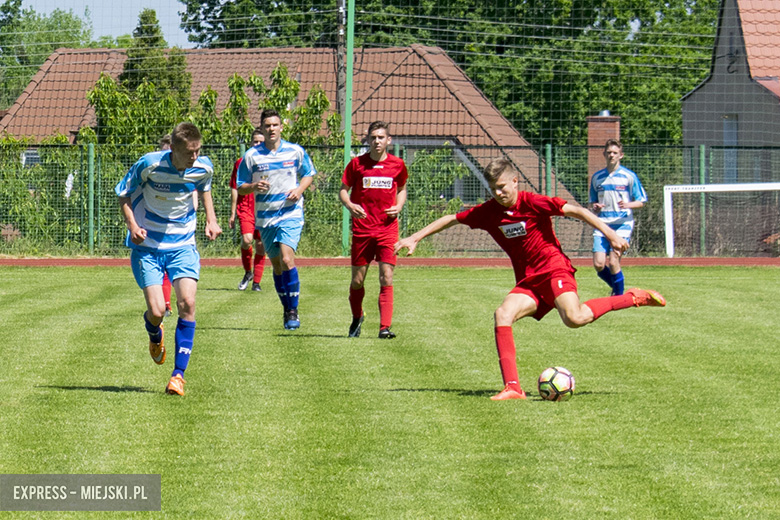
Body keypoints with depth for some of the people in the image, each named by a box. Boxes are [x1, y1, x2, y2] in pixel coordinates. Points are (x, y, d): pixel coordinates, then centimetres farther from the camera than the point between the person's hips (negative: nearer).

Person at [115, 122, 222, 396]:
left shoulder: (203, 168, -8)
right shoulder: (149, 165, -19)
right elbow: (123, 195, -4)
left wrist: (211, 219, 4)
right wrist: (132, 224, -20)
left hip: (183, 245, 2)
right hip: (147, 247, -2)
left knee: (187, 303, -17)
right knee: (156, 310, -12)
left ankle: (179, 373, -8)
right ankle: (155, 336, 29)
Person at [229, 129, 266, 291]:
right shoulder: (241, 163, 6)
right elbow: (235, 189, 9)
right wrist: (233, 213, 6)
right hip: (245, 209, -1)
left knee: (260, 246, 1)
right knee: (246, 240, -20)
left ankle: (256, 282, 11)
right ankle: (247, 273, 3)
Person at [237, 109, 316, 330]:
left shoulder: (296, 151, 0)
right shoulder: (251, 156, 0)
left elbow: (308, 174, 15)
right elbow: (240, 188, 4)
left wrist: (299, 189, -6)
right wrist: (253, 187, -19)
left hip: (291, 213, -2)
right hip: (265, 217, 2)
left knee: (286, 259, -19)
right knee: (277, 265, 10)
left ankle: (293, 310, -11)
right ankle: (287, 309, 26)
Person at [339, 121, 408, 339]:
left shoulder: (397, 165, 4)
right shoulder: (357, 163, 0)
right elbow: (343, 190, 7)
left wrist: (399, 207, -1)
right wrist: (349, 205, -14)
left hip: (387, 228, 0)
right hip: (362, 228, 0)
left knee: (386, 278, -11)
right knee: (357, 280, 7)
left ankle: (385, 327, -14)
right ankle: (357, 317, 33)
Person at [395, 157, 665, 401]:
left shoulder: (532, 203, -11)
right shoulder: (488, 212, 4)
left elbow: (576, 211, -10)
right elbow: (450, 219, 17)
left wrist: (610, 234, -15)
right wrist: (415, 238, 15)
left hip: (554, 267, -6)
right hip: (527, 280, 6)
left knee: (574, 317, -31)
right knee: (502, 315, -19)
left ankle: (634, 298, -11)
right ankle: (513, 387, -21)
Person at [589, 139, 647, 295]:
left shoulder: (629, 176, 1)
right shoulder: (597, 177, 12)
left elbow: (641, 202, 3)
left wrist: (627, 205, -18)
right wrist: (595, 207, -3)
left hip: (622, 224, -4)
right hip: (602, 224, 4)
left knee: (613, 262, -15)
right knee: (599, 264, -7)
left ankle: (619, 294, 5)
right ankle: (617, 287, 20)